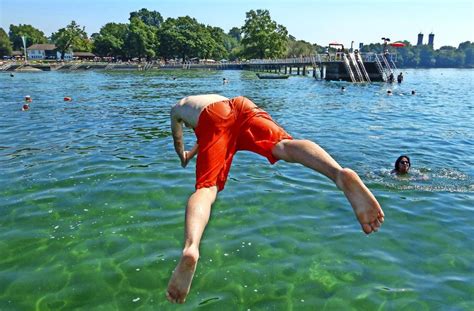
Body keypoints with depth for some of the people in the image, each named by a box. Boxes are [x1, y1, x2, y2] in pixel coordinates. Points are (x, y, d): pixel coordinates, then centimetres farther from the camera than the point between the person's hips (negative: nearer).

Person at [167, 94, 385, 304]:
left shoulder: (176, 108, 41)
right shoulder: (211, 97, 53)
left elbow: (177, 141, 55)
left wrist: (183, 157, 76)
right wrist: (194, 152, 81)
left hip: (213, 117, -3)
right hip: (242, 105, 3)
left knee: (206, 187, -17)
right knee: (283, 145, -25)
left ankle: (190, 248, -48)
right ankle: (340, 174, -57)